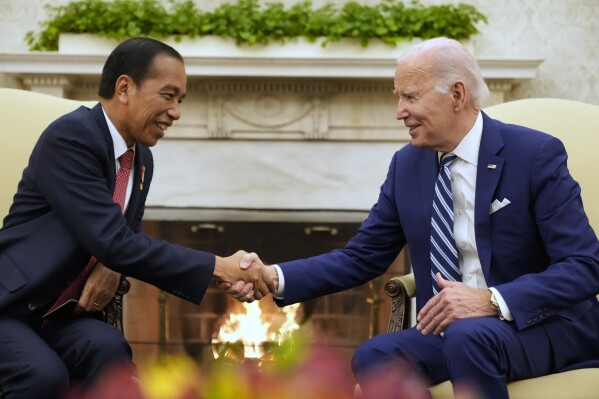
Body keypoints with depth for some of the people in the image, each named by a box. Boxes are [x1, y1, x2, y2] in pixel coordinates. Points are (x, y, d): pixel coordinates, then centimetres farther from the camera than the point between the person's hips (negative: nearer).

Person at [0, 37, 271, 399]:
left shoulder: (142, 159, 8)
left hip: (61, 312, 7)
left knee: (108, 348, -25)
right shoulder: (69, 137, -20)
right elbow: (113, 242, -27)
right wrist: (219, 268, -24)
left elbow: (126, 239, 18)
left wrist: (113, 266, -9)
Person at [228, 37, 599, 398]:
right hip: (452, 326, 5)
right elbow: (362, 257, 7)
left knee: (469, 336, -35)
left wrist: (491, 301, -30)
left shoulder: (536, 154, -11)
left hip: (545, 324, -4)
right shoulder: (408, 164, 5)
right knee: (374, 357, -24)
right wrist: (275, 278, -9)